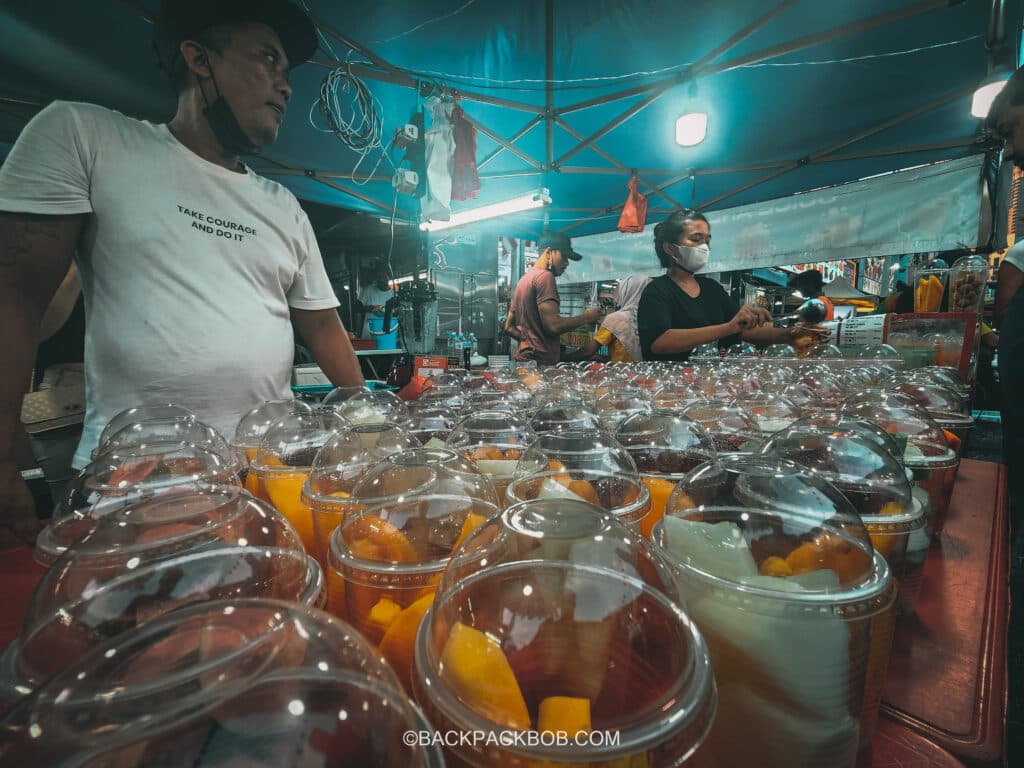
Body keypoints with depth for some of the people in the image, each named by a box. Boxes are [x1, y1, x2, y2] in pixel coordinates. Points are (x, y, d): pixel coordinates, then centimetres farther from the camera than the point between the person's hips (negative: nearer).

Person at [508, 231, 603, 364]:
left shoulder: (524, 279, 18)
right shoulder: (544, 276, -10)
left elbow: (509, 327, 20)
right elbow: (553, 326, -20)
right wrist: (586, 317, -6)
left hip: (524, 357, 10)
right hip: (540, 361, -10)